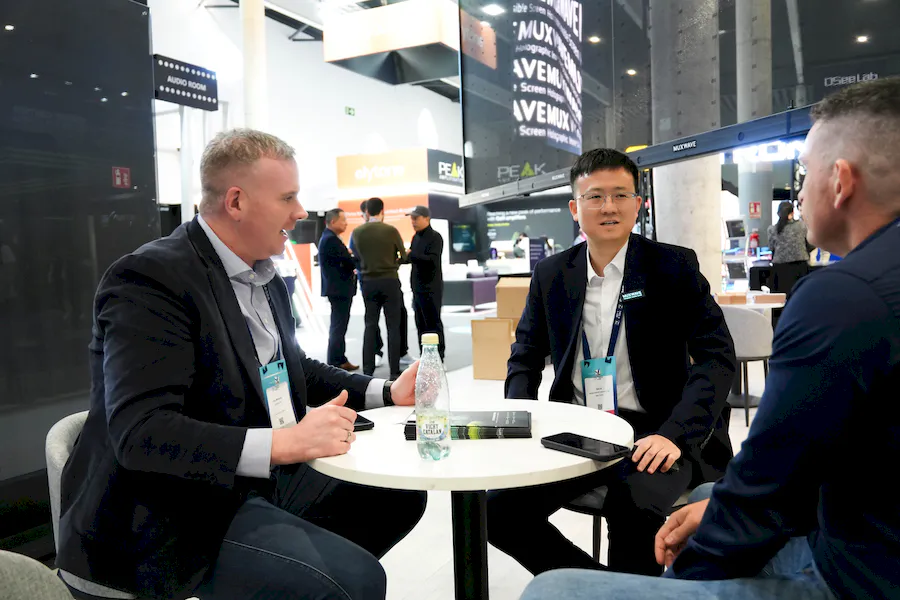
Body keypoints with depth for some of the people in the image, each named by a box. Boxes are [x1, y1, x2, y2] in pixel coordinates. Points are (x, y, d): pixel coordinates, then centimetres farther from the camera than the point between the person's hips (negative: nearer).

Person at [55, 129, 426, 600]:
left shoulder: (266, 279, 9)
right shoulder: (150, 278, -18)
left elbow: (295, 370, 22)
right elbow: (139, 432, -27)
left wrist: (388, 393, 8)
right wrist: (284, 443, -34)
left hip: (266, 479, 9)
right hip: (181, 514, -9)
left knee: (402, 492, 13)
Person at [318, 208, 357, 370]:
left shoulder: (329, 238, 16)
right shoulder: (331, 239, -17)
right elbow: (348, 261, -20)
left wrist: (351, 269, -1)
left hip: (337, 288, 11)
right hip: (339, 289, -11)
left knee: (339, 326, 15)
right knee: (338, 327, -6)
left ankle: (340, 360, 23)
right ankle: (335, 363, -2)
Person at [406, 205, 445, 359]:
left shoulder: (435, 237, -9)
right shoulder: (416, 237, 16)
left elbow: (432, 260, -22)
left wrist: (410, 255, -25)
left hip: (431, 289, -8)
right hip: (417, 288, 8)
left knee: (433, 324, -4)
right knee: (421, 324, 11)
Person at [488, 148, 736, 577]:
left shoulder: (674, 266, -3)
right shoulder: (551, 274, 6)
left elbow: (717, 357, -8)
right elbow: (526, 356, 15)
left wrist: (675, 433, -22)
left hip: (651, 432, -3)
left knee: (632, 504, -33)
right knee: (499, 508, -14)